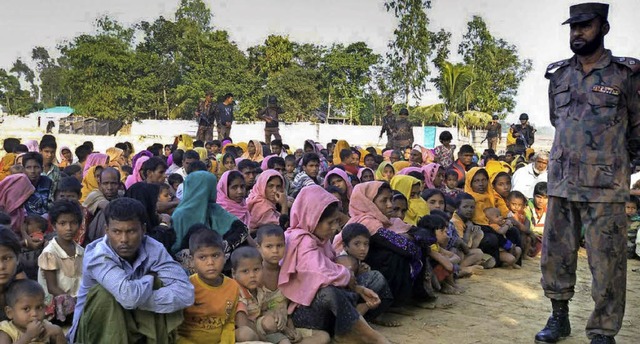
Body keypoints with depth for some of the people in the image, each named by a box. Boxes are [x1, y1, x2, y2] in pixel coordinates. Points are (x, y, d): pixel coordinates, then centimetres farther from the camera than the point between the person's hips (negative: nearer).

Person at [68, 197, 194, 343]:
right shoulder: (96, 255, -27)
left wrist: (139, 300, -33)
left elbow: (185, 293, -27)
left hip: (131, 324, 3)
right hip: (95, 328, -2)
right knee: (104, 294, -30)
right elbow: (128, 296, -43)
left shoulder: (154, 249, -15)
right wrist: (150, 278, -21)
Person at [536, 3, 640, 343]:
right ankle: (559, 317, 26)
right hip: (561, 182, 4)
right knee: (555, 254, 10)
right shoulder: (558, 75, 9)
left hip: (605, 186, -4)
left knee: (607, 263, 0)